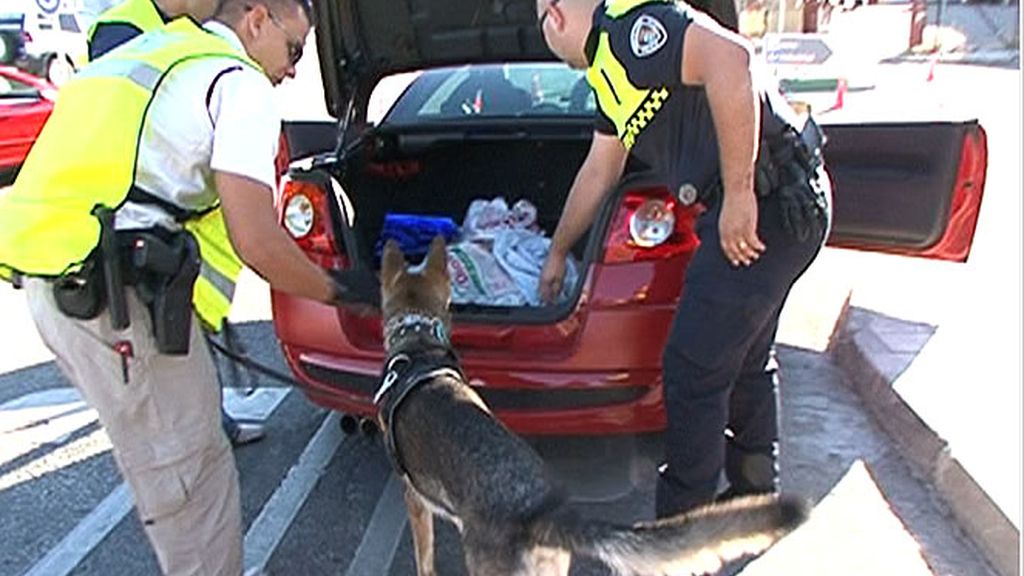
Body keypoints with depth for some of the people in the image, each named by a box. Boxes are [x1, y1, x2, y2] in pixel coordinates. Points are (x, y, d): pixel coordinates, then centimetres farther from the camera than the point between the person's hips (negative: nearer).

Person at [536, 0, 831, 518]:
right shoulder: (611, 67, 20)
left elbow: (730, 58, -29)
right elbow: (597, 173, 29)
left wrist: (739, 193, -26)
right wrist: (558, 252, 39)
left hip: (766, 206, -10)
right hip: (785, 205, 10)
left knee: (693, 372, -1)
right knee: (743, 362, 22)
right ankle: (756, 493, 41)